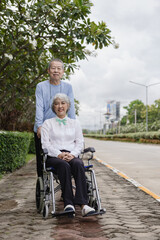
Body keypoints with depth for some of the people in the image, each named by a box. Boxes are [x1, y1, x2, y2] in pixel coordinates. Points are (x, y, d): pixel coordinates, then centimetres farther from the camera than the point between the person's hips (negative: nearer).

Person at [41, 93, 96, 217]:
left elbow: (80, 142, 12)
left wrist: (72, 154, -10)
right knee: (64, 165, -37)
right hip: (53, 157, -1)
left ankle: (83, 204, -45)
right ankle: (68, 203, -41)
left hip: (72, 155, 2)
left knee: (79, 164, -35)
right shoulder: (48, 123, 16)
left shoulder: (75, 122, 23)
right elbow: (45, 144, 3)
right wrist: (59, 154, -15)